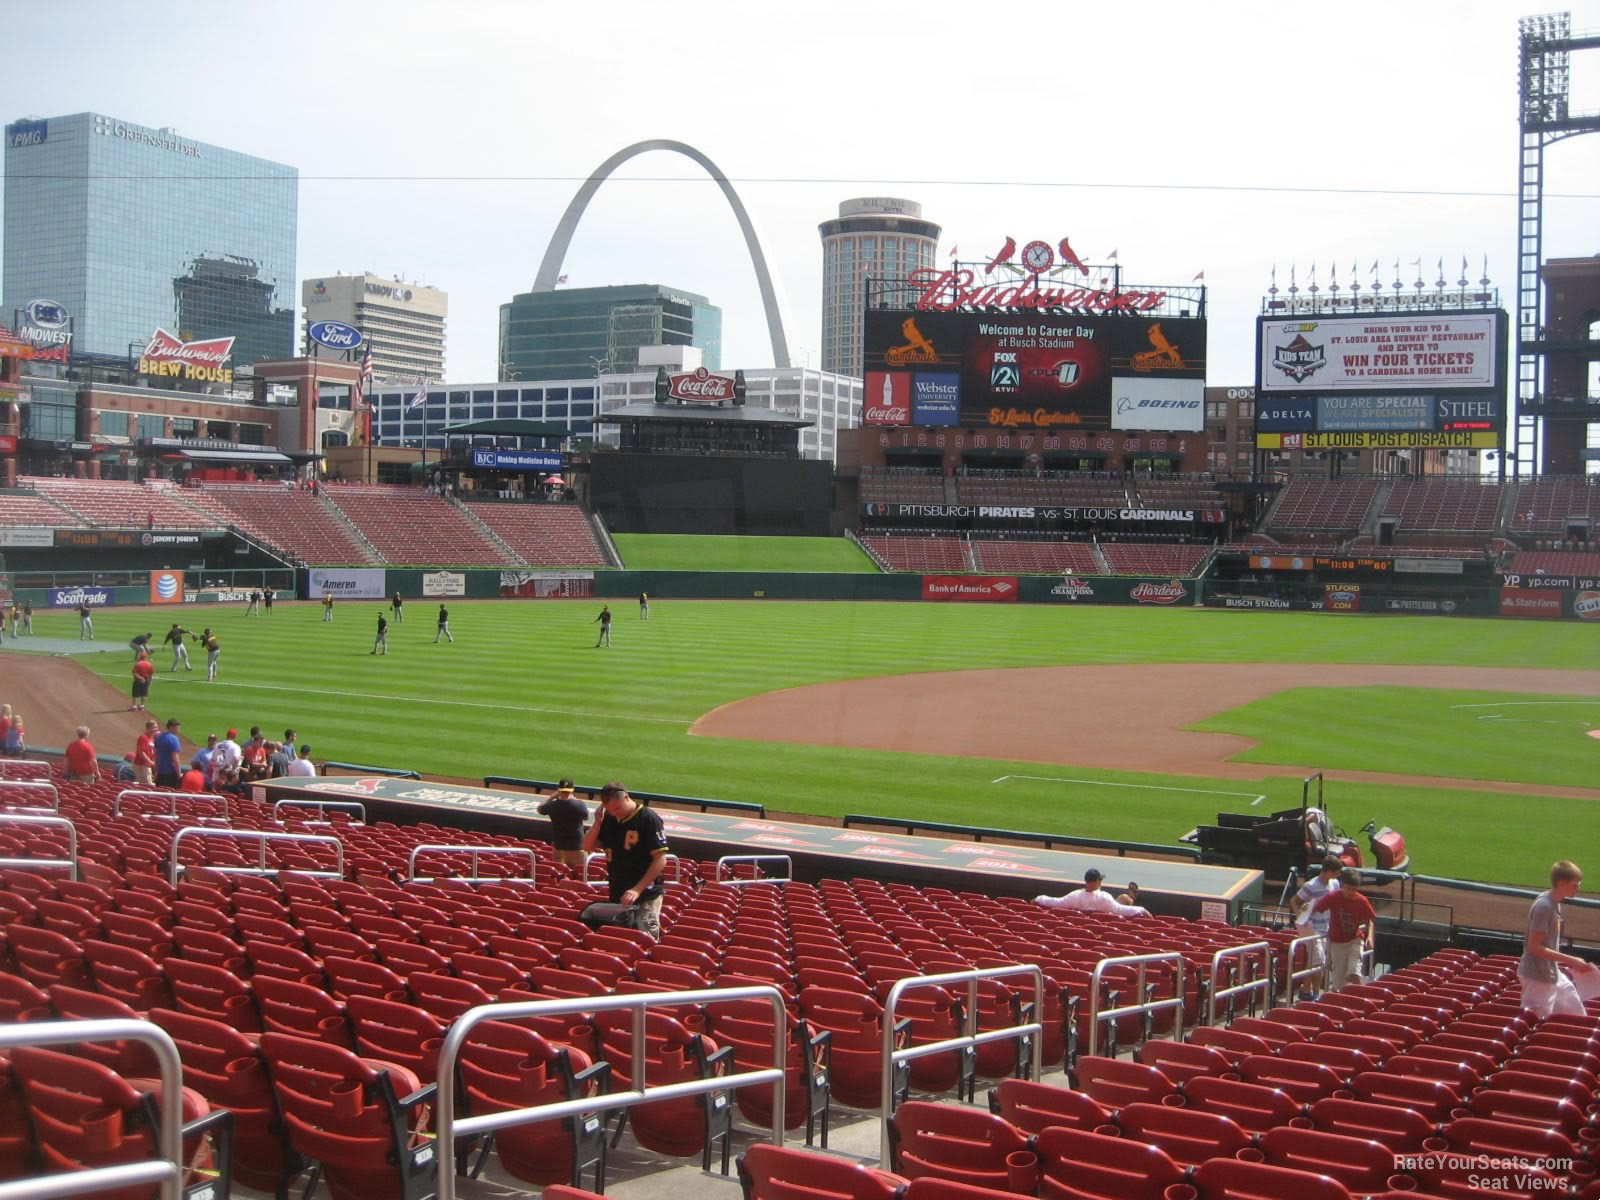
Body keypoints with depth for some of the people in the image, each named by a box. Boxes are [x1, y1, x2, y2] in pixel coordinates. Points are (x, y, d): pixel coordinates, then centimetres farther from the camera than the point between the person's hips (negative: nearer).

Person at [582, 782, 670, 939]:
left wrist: (637, 890, -22)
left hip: (645, 897, -6)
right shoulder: (609, 819, 6)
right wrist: (598, 821, -5)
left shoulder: (649, 819, -14)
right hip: (616, 896, 6)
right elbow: (587, 847, 10)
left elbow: (660, 860, -16)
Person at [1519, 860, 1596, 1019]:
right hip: (1538, 977, -10)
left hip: (1552, 974, 10)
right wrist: (1571, 960, -22)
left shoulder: (1555, 903, 5)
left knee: (1576, 1015, 17)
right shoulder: (1544, 907, -23)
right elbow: (1534, 947, -24)